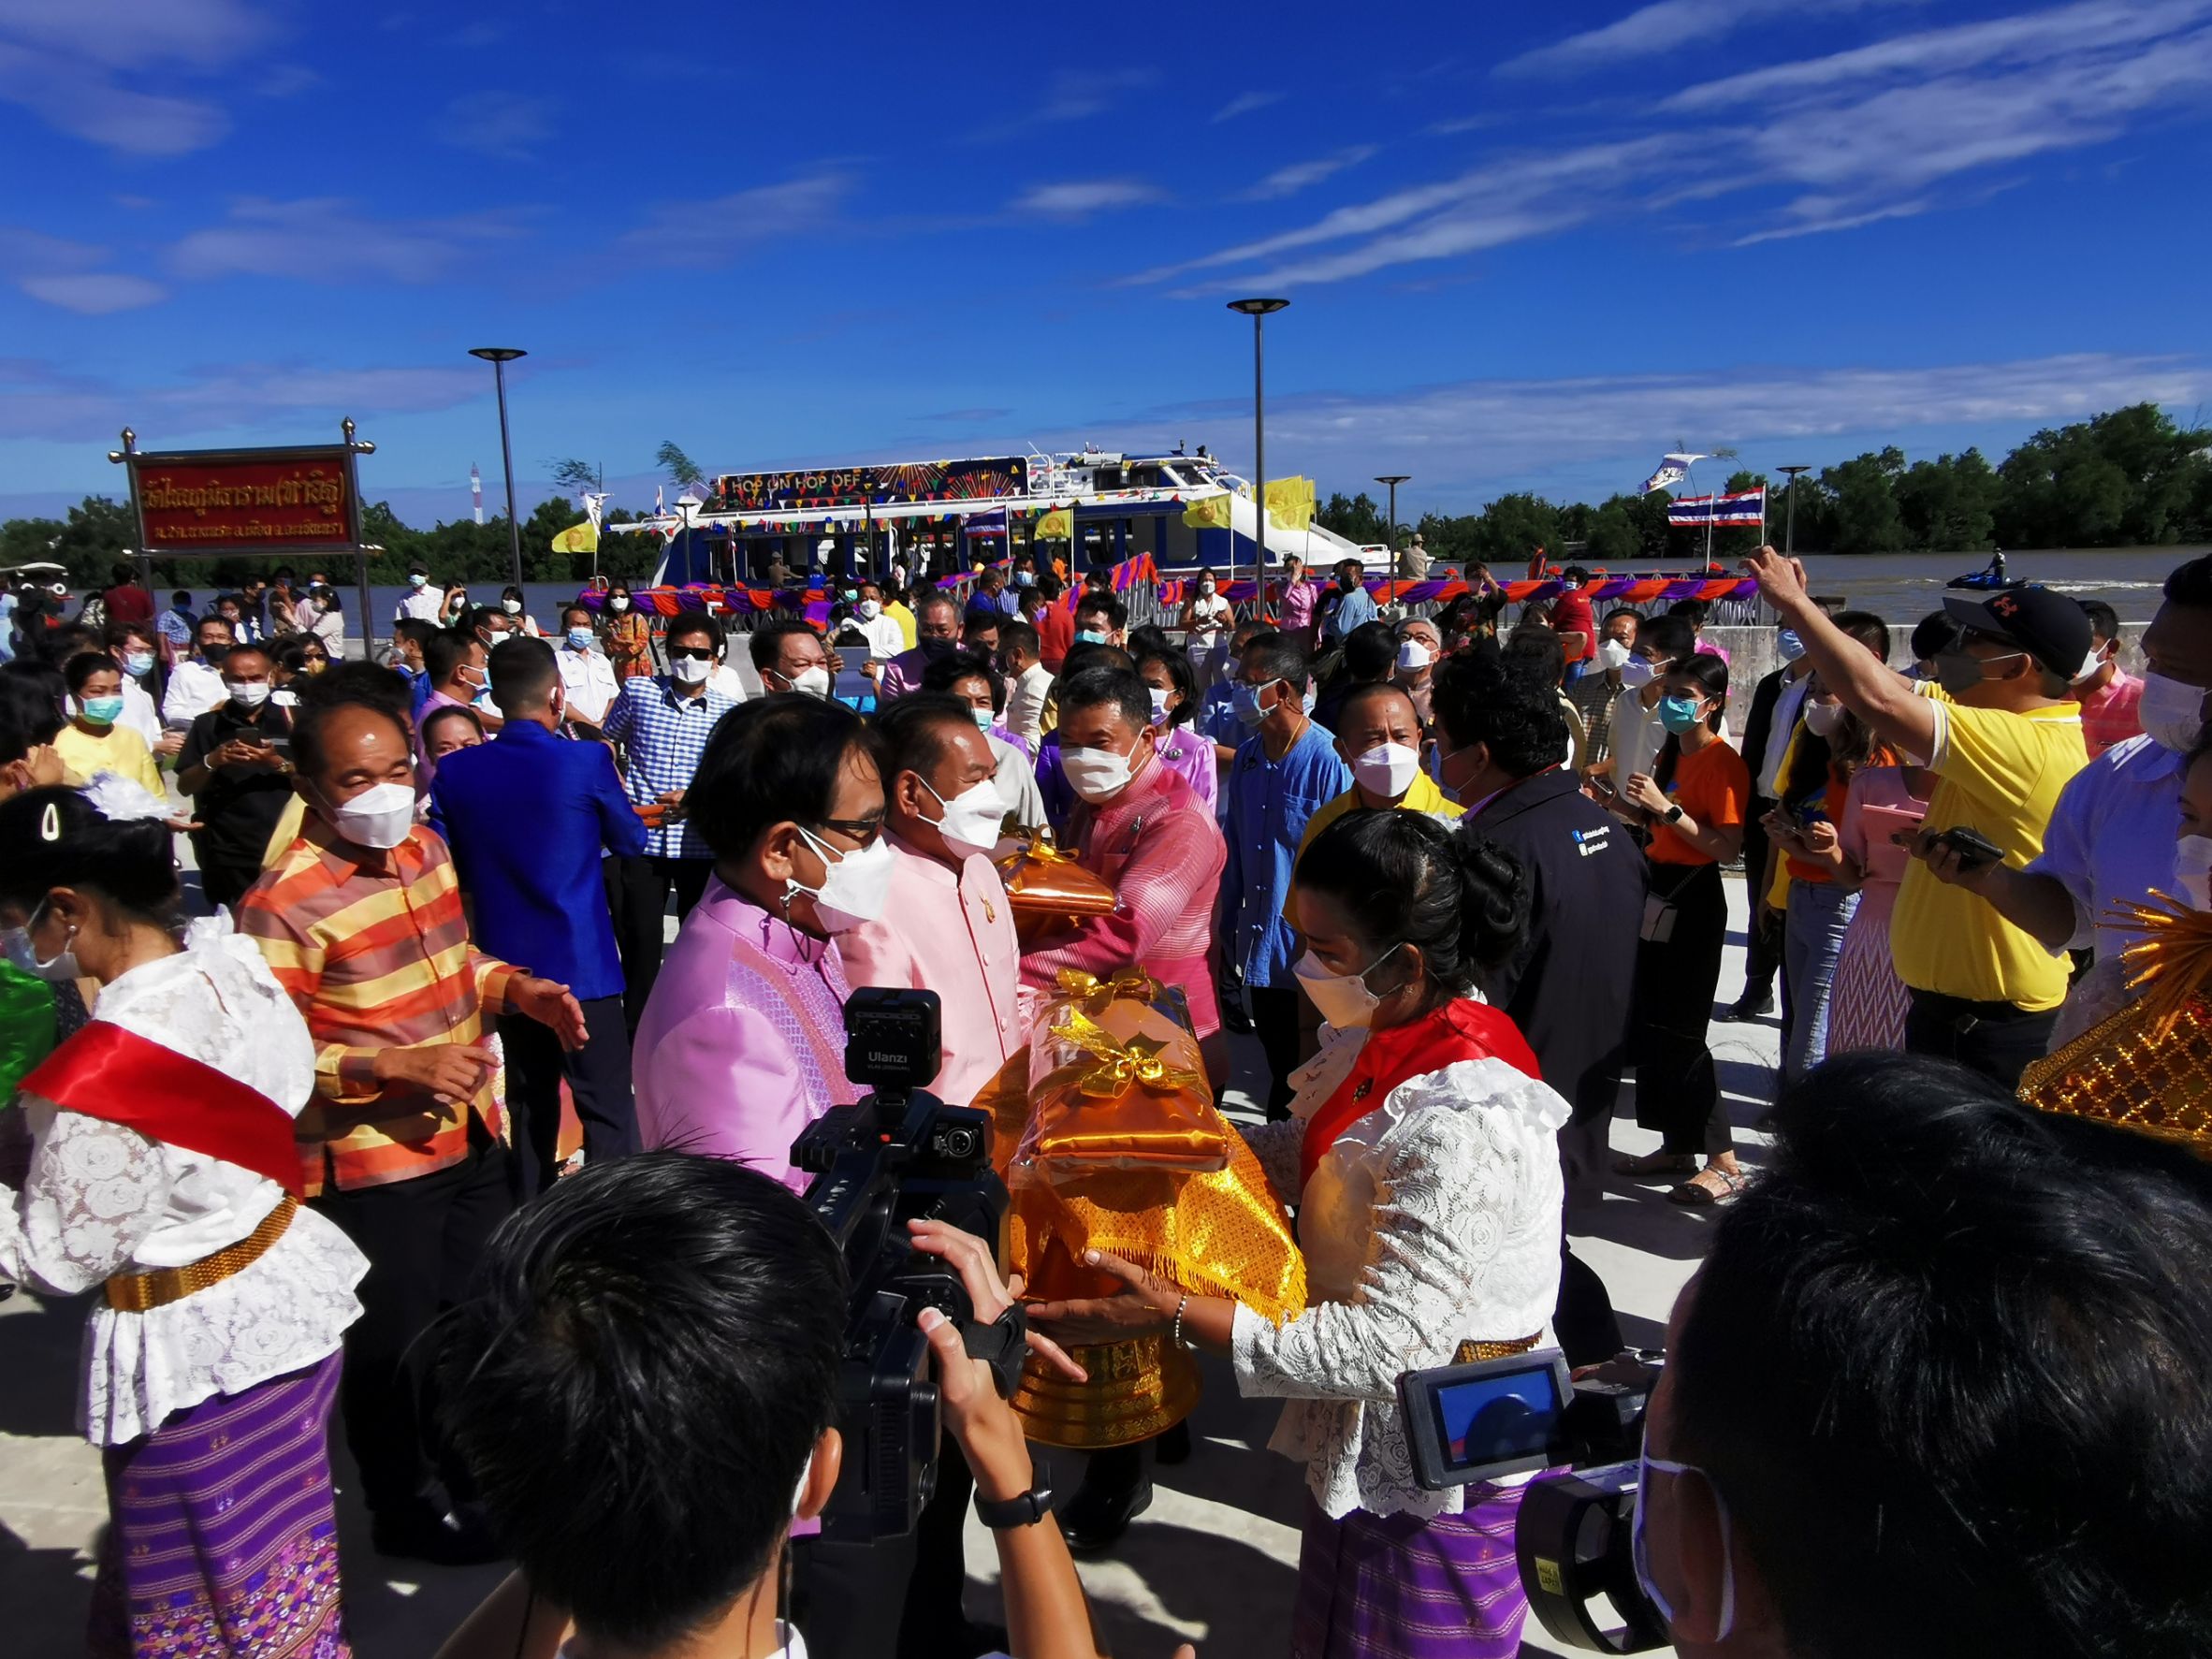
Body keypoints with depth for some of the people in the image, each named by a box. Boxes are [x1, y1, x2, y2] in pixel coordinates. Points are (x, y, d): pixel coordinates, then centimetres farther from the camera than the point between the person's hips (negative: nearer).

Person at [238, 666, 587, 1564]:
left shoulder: (425, 849, 2)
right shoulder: (282, 904, -22)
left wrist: (519, 990, -3)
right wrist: (396, 1066, -31)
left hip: (469, 1138, 8)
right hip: (369, 1168, -8)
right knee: (393, 1346, 12)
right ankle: (405, 1508, 38)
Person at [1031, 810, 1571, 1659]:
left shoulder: (1464, 1126, -35)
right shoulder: (1384, 1034, -8)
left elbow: (1389, 1350, -32)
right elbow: (1303, 1153, 5)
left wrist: (1175, 1313, -31)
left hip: (1443, 1471, -8)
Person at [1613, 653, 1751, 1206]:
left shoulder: (1723, 762, -12)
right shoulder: (1671, 753, 13)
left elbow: (1728, 848, -20)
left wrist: (1667, 807, -23)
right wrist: (1643, 805, 3)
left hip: (1694, 899, -8)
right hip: (1659, 890, 8)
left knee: (1679, 1031, -6)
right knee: (1649, 1025, 10)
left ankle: (1724, 1163, 4)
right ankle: (1677, 1146, 21)